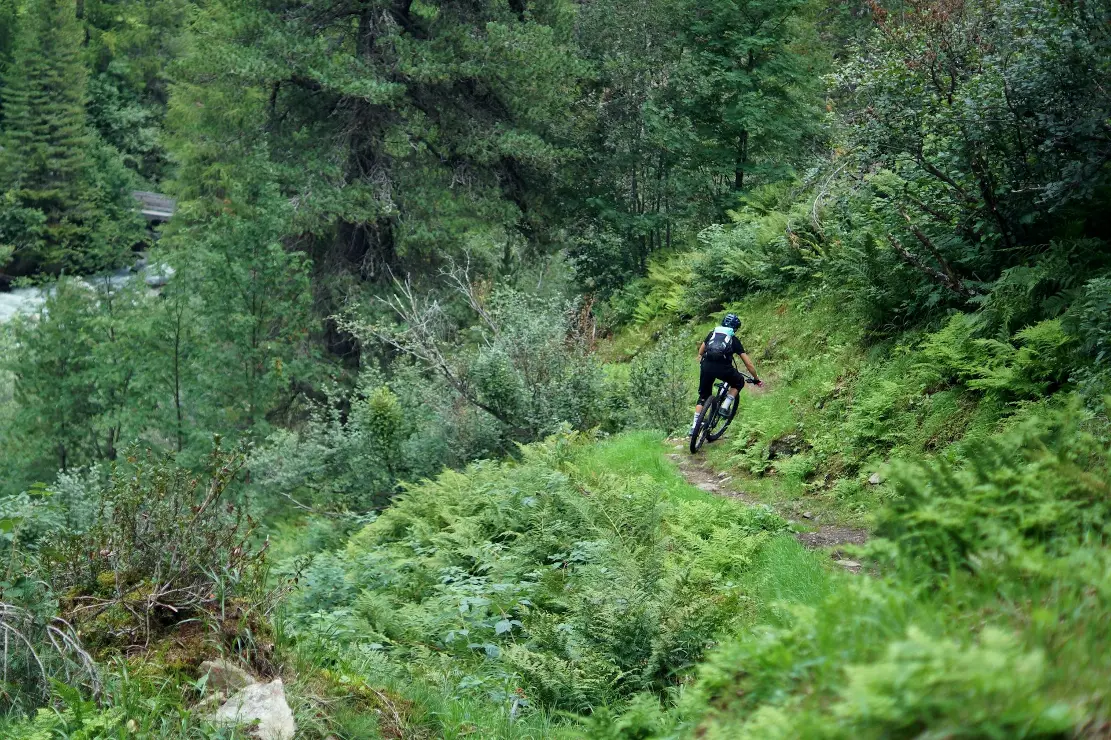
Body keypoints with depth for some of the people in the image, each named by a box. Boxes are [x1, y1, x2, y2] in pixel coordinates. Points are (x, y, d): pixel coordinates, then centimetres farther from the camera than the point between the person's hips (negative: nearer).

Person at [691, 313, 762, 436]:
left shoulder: (712, 333, 28)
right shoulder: (734, 340, 22)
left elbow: (700, 353, 30)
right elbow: (748, 363, 22)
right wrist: (756, 379, 32)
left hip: (706, 366, 3)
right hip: (723, 368, -3)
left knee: (703, 396, 19)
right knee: (739, 382, 27)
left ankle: (694, 426, 11)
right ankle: (725, 406, 12)